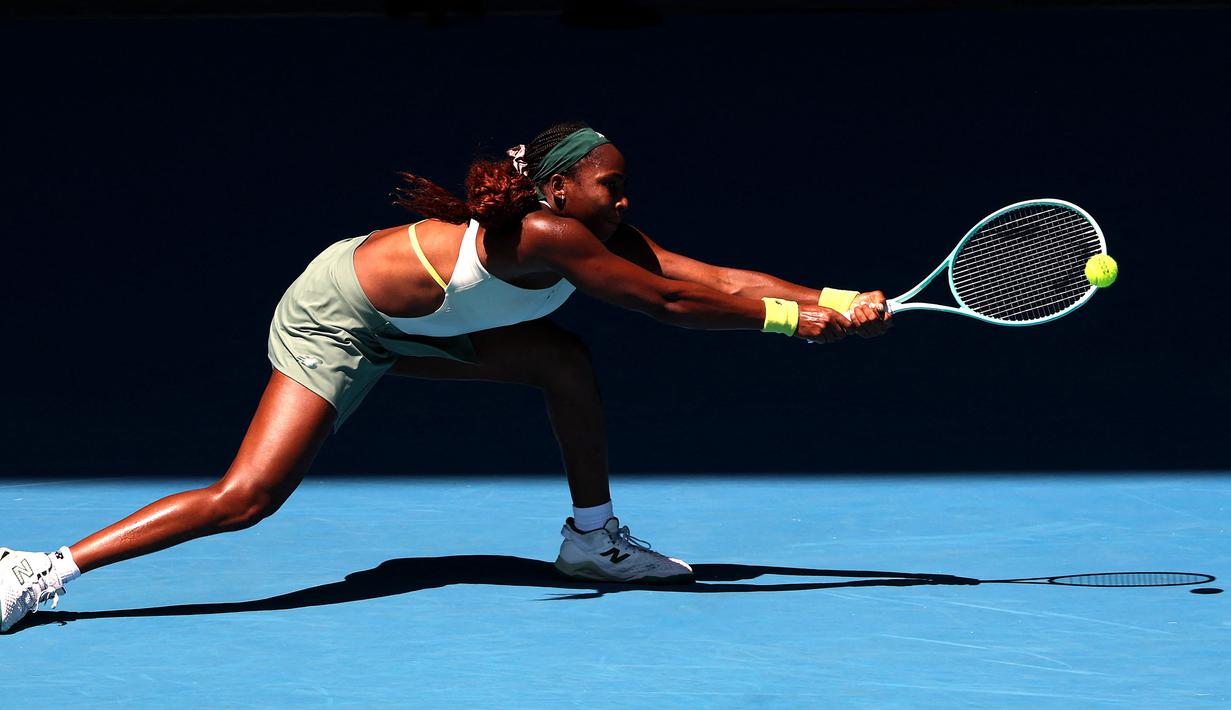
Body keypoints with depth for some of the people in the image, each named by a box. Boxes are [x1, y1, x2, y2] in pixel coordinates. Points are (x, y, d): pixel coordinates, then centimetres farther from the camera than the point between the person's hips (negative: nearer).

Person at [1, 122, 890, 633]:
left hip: (408, 320, 9)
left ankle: (593, 537, 17)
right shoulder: (547, 233, -30)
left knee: (565, 357, 3)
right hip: (334, 319, -9)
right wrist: (794, 317, -21)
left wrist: (841, 301, -15)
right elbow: (672, 302, -27)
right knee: (246, 499, -17)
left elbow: (713, 277, -8)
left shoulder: (603, 235, -4)